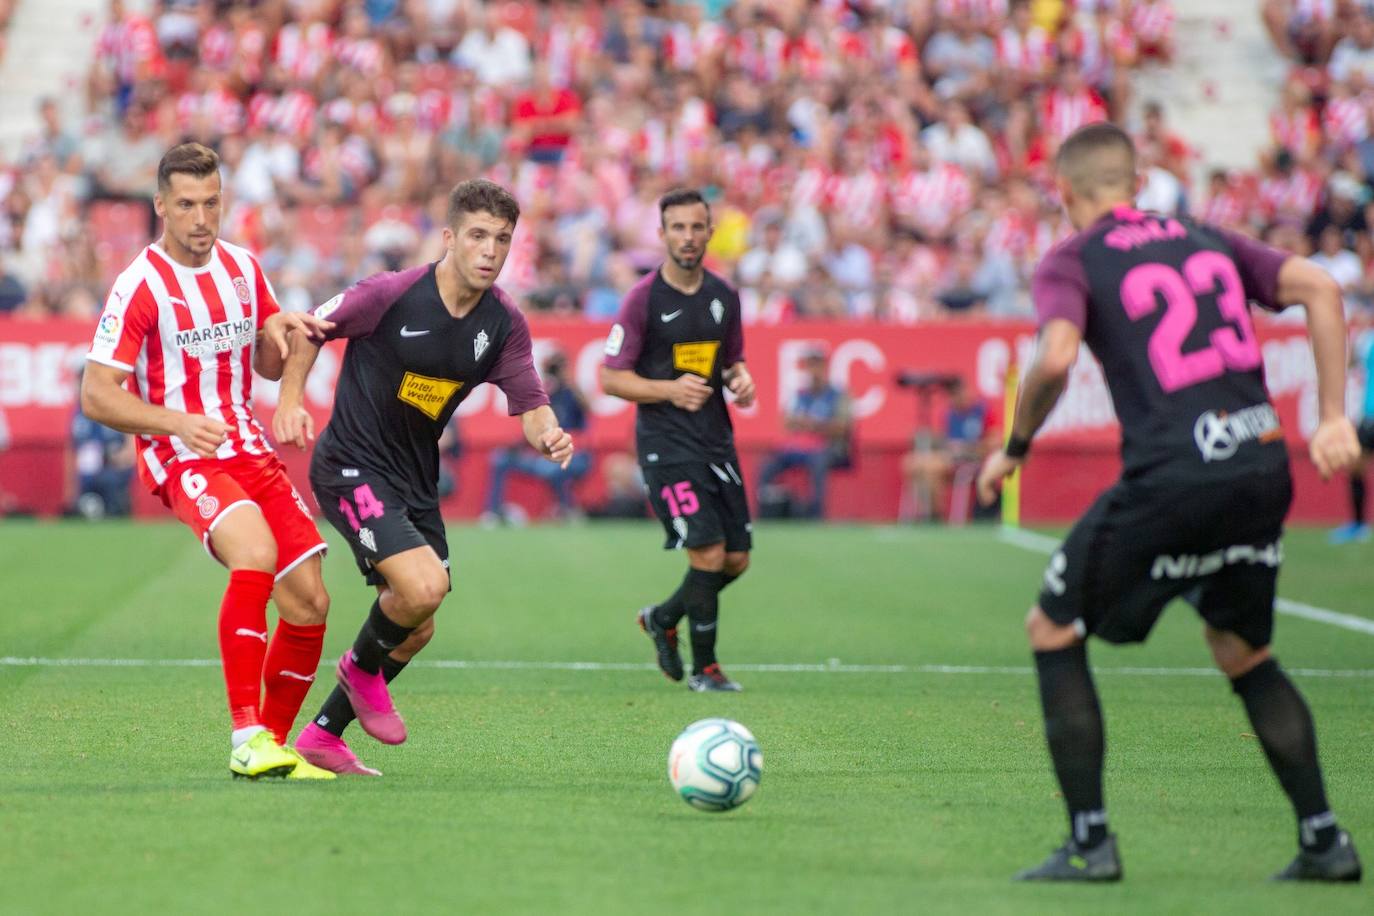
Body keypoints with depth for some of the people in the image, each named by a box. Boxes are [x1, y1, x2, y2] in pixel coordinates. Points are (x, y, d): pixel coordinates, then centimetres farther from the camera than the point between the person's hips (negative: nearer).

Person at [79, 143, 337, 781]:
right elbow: (97, 396, -12)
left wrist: (281, 332, -4)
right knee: (256, 553, -33)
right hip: (181, 459, -7)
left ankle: (275, 742, 17)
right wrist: (177, 422, -26)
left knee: (308, 601, -3)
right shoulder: (140, 286, -11)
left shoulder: (243, 267, 8)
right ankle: (246, 738, -32)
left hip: (250, 449, 7)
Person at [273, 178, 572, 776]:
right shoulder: (392, 294, -17)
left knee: (415, 630, 10)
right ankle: (362, 667, 6)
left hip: (416, 478, 7)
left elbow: (529, 405, -3)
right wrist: (290, 402, -14)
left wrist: (549, 436, -26)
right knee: (425, 585, -26)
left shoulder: (504, 323, -3)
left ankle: (321, 738, 26)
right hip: (352, 467, -7)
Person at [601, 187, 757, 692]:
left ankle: (662, 618, 32)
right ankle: (704, 667, 3)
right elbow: (611, 377, -8)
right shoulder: (643, 298, -9)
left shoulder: (723, 296, 8)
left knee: (737, 559, 6)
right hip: (666, 442, -6)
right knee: (708, 553, -13)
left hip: (716, 438, 6)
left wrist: (741, 379, -2)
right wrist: (670, 390, -21)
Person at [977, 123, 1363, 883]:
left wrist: (1014, 446, 0)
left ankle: (1089, 842, 7)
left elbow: (1056, 358, -15)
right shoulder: (1208, 240, 19)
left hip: (1170, 477, -5)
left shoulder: (1070, 262, 4)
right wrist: (1333, 419, 5)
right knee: (1244, 652, 24)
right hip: (1264, 469, 5)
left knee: (1052, 631, 12)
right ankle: (1324, 841, 17)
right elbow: (1318, 288, 7)